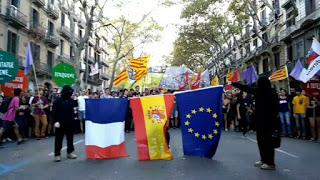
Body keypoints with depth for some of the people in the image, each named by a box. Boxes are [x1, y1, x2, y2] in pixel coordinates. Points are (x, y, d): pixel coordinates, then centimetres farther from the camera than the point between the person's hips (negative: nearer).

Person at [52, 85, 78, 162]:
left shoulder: (72, 101, 6)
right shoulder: (58, 101, -6)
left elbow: (75, 110, 15)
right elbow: (55, 112, -9)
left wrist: (75, 117, -2)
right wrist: (56, 121, -16)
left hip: (70, 123, 4)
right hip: (60, 123, -4)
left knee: (70, 138, 12)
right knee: (59, 139, 3)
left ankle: (70, 152, 24)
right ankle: (57, 154, 10)